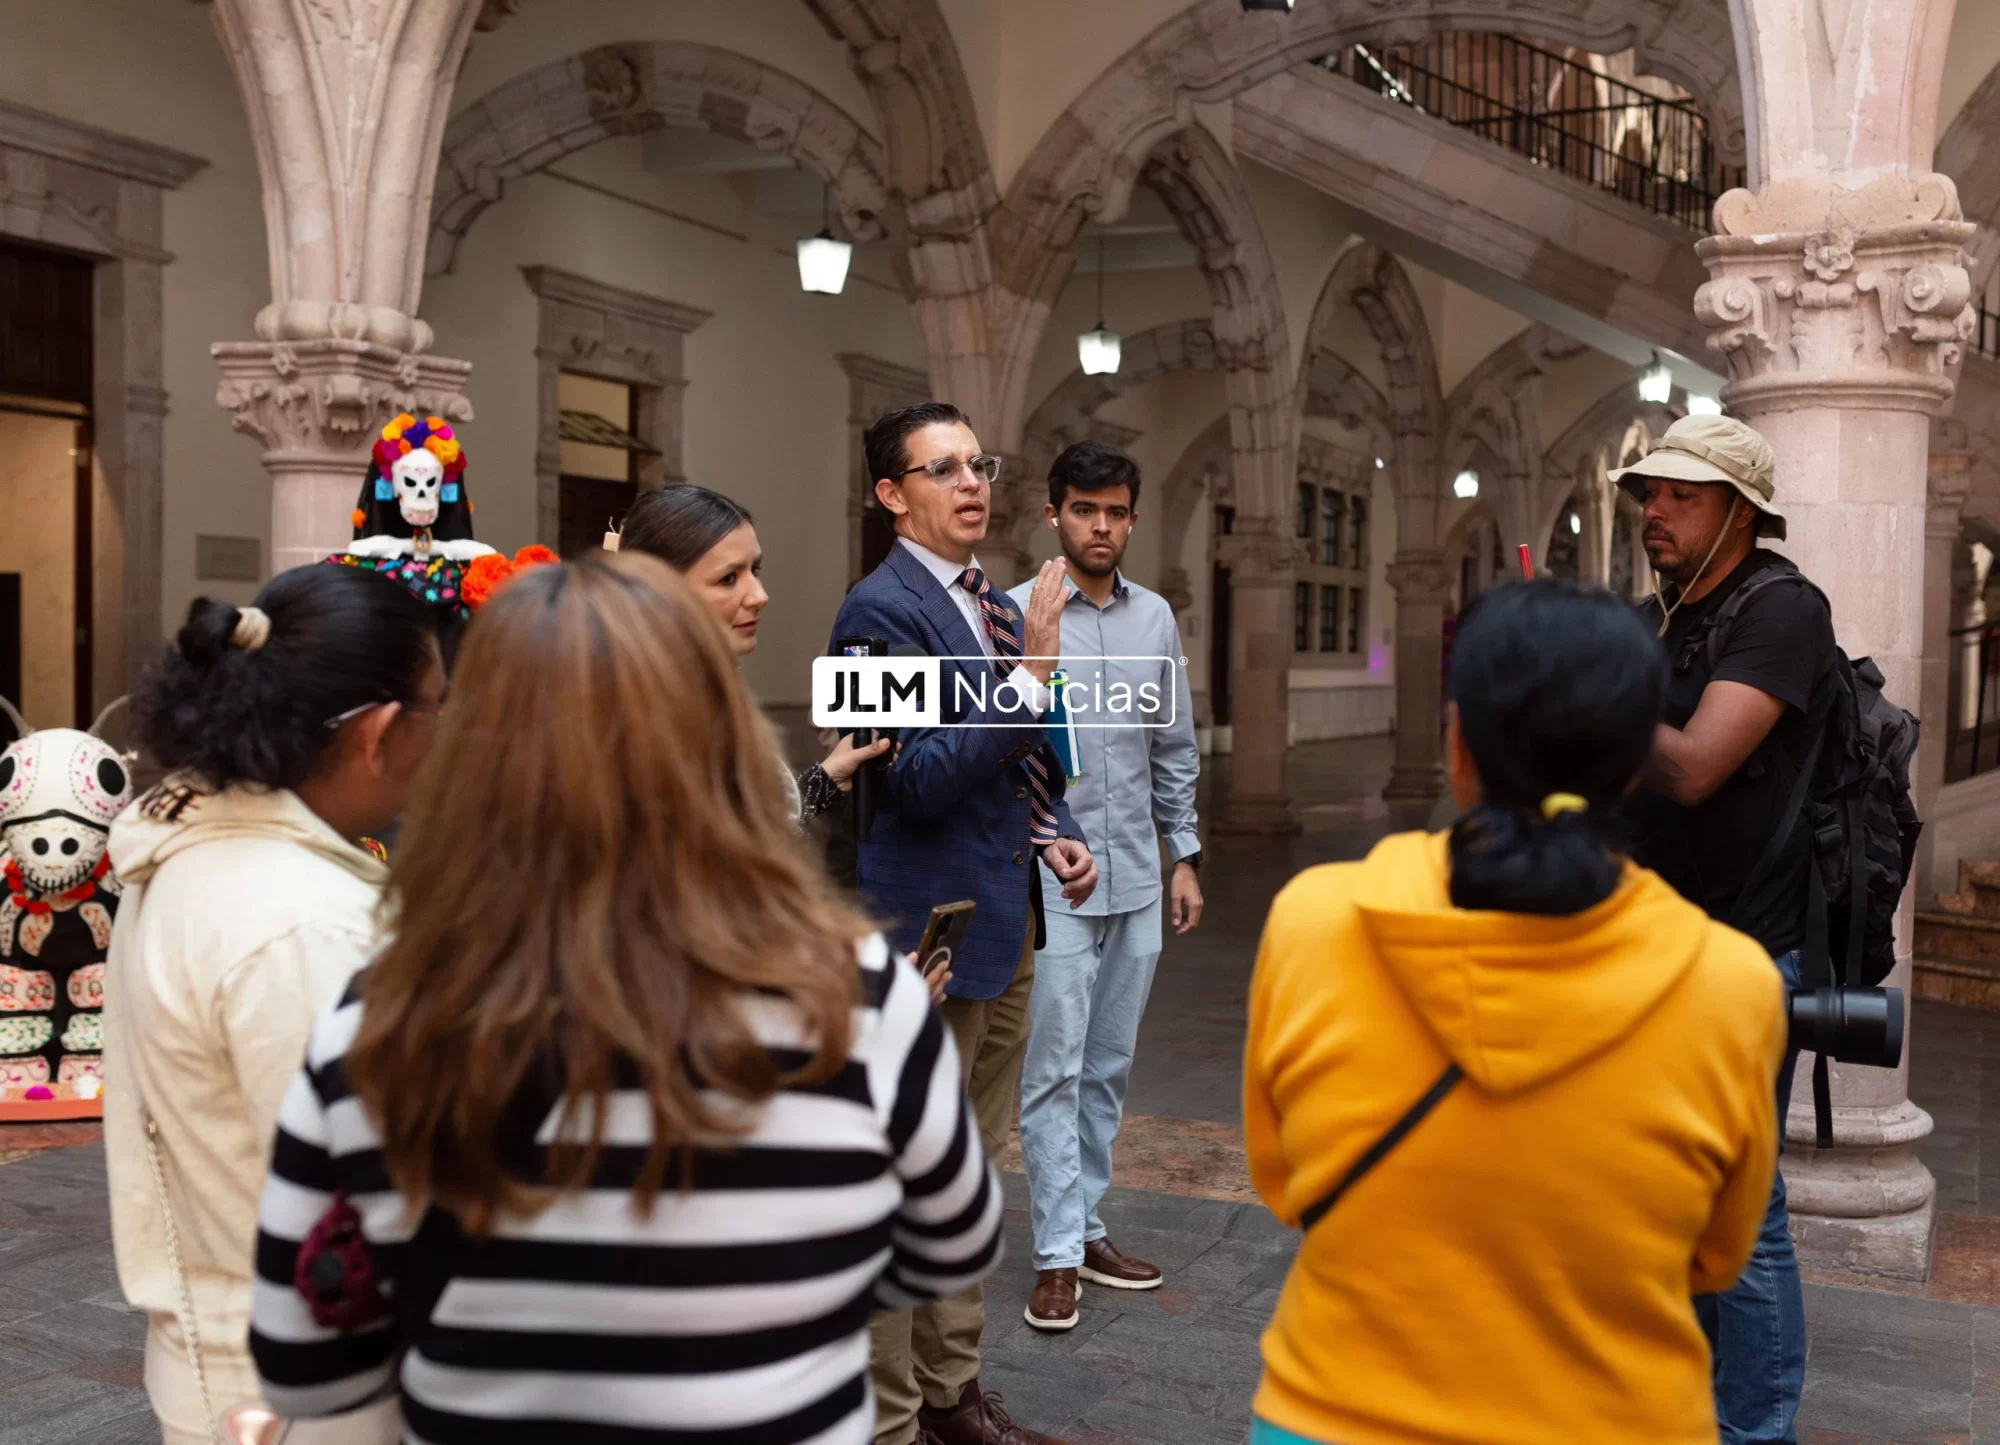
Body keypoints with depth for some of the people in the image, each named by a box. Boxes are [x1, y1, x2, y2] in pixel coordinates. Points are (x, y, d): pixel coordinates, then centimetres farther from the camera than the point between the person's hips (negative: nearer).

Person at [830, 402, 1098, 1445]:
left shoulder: (995, 605, 12)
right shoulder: (882, 608, -14)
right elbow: (920, 780, -22)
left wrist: (1053, 835, 5)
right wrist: (1031, 671, -24)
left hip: (1006, 920, 9)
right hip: (929, 930, -9)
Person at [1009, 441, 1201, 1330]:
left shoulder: (1155, 618, 9)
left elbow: (1175, 749, 14)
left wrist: (1184, 856, 11)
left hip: (1136, 877, 5)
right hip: (1052, 874, -5)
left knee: (1109, 1066, 13)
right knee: (1055, 1069, -1)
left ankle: (1088, 1227, 24)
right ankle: (1057, 1254, 7)